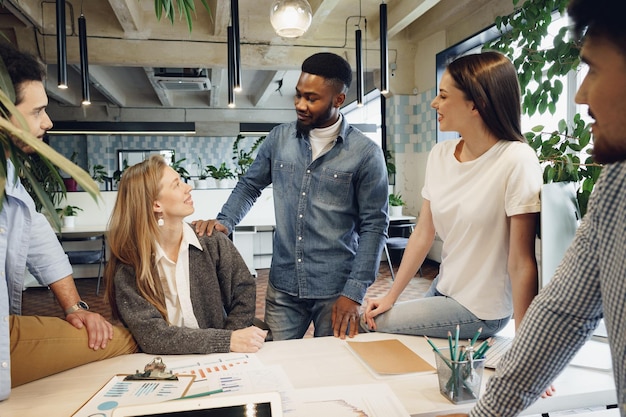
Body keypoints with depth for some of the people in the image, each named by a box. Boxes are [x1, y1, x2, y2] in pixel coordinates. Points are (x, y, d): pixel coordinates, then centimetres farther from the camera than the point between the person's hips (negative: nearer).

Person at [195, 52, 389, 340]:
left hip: (335, 291, -2)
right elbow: (250, 186, 14)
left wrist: (354, 293, -11)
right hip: (282, 287, 3)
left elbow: (373, 227, -7)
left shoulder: (366, 153, -8)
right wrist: (224, 222, -5)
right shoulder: (279, 139, 2)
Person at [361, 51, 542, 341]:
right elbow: (423, 235, 3)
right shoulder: (439, 155, -1)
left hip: (480, 311, -6)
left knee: (370, 325, -5)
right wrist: (391, 296, 2)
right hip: (443, 289, 6)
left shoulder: (516, 161, -22)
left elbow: (521, 263, -21)